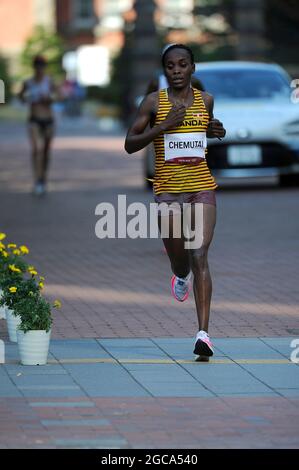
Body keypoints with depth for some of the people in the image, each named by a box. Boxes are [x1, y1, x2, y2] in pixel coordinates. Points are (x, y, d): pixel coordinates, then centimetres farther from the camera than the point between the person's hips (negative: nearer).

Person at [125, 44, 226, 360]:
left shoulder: (205, 99, 7)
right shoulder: (153, 102, -2)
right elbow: (129, 144, -2)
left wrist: (216, 131, 4)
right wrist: (163, 127, -15)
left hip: (202, 188, 1)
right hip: (168, 191, 0)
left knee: (200, 256, -12)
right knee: (177, 256, 8)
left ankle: (203, 331, -18)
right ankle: (181, 276, 49)